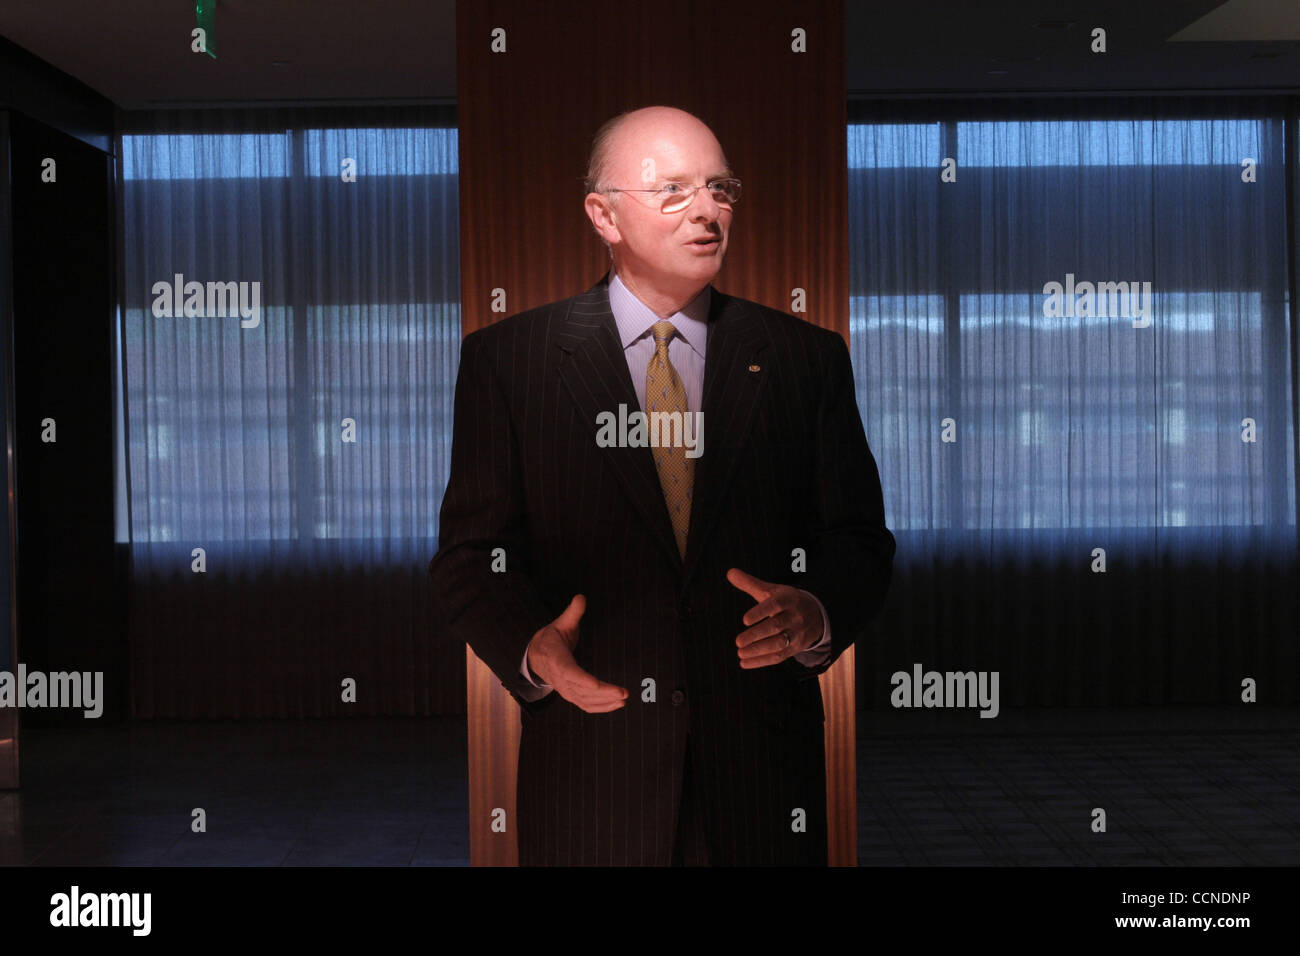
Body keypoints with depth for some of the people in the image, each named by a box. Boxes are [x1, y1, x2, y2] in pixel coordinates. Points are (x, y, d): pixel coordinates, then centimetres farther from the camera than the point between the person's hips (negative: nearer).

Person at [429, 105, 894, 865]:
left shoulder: (807, 358, 5)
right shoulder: (507, 360, 1)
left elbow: (859, 539, 5)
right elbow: (472, 553, 0)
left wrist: (818, 616, -16)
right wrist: (530, 646, -18)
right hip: (588, 769, -1)